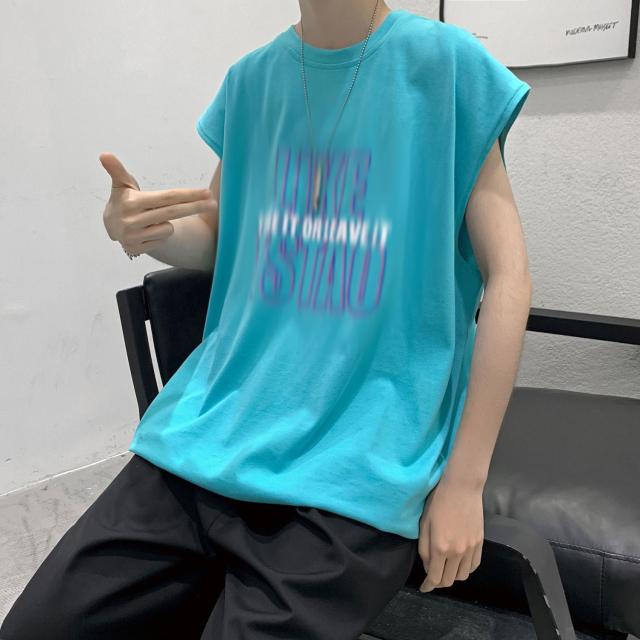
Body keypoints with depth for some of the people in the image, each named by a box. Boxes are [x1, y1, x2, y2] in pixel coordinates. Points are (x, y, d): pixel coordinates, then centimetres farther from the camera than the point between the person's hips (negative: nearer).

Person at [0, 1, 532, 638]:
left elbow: (507, 274, -5)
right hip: (214, 426, 4)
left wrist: (464, 483, -8)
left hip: (355, 465, -3)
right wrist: (131, 225, -5)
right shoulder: (252, 78, 9)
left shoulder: (448, 65, -3)